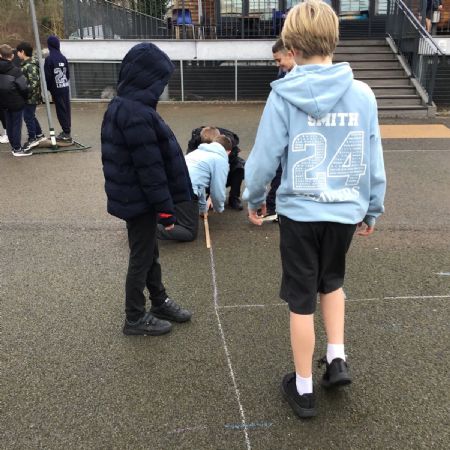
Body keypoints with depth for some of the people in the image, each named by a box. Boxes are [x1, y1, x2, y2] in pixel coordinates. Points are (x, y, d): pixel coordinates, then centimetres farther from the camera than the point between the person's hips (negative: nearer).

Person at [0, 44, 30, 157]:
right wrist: (26, 97, 3)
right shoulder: (15, 71, -18)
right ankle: (17, 149, 6)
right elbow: (23, 87, -15)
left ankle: (14, 146, 25)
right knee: (17, 125, 2)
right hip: (16, 102, -6)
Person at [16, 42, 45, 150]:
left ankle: (32, 139, 14)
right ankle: (39, 134, 31)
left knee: (28, 117, 2)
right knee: (31, 116, 20)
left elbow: (34, 82, -26)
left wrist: (26, 93, -22)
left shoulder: (30, 66, -19)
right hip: (31, 96, 9)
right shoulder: (27, 63, 10)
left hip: (30, 97, -9)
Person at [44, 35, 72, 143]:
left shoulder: (49, 59, -12)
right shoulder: (63, 58, 4)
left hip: (56, 89, -6)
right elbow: (68, 74, 10)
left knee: (61, 111, -2)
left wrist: (48, 88, -1)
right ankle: (66, 132, 19)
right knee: (66, 109, 11)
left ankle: (66, 133, -4)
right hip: (65, 88, 6)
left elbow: (47, 76, -12)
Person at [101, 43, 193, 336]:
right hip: (139, 198, -10)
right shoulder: (136, 114, -24)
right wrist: (166, 207, -17)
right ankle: (135, 318, 22)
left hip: (131, 194, 10)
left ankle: (160, 303, 38)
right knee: (141, 257, 5)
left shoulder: (122, 105, 8)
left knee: (150, 252, 21)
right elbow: (149, 166, -24)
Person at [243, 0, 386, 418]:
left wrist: (254, 199, 10)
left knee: (301, 300, 12)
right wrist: (373, 209, 15)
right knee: (332, 281, 29)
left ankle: (303, 389, 25)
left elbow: (264, 156, -8)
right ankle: (336, 358, 23)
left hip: (300, 211, -2)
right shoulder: (362, 94, -5)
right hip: (346, 210, 3)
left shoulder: (283, 95, -13)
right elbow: (374, 161, 1)